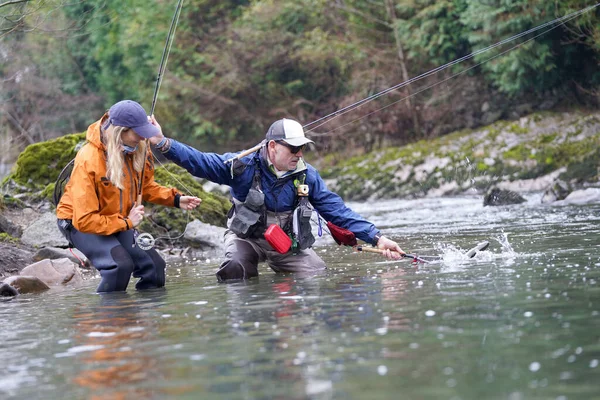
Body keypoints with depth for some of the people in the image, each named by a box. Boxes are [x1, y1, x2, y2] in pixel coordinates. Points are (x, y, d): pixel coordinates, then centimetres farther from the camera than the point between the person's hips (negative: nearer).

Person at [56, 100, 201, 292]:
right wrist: (126, 223, -25)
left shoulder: (139, 150, -10)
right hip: (80, 224, -7)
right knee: (121, 265, -30)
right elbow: (85, 220, -29)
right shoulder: (88, 161, -30)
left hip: (119, 222, 7)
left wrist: (175, 199, -5)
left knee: (154, 265, -5)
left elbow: (145, 187, 10)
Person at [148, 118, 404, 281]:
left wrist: (376, 238, -17)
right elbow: (199, 162, -18)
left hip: (288, 244, 3)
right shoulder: (243, 166, -17)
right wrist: (163, 144, -32)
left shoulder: (307, 176, -9)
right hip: (246, 238, -3)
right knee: (235, 269, -32)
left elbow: (338, 211, -9)